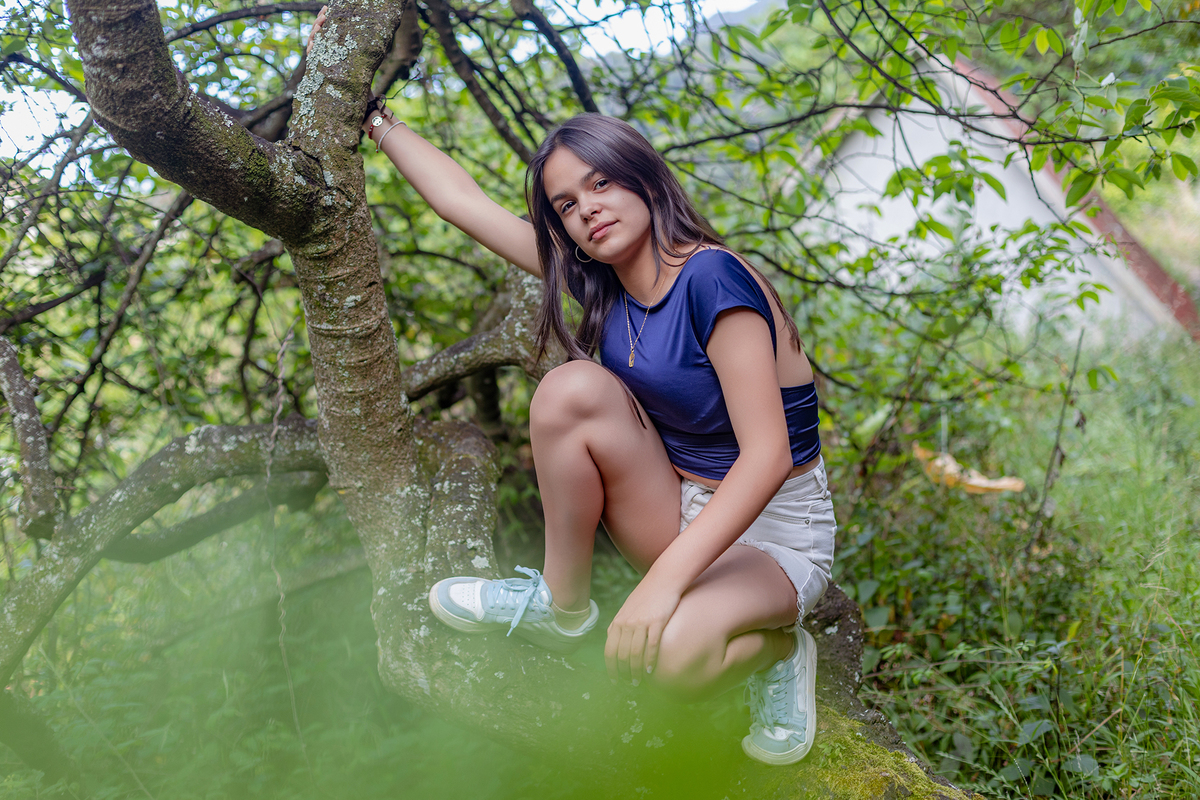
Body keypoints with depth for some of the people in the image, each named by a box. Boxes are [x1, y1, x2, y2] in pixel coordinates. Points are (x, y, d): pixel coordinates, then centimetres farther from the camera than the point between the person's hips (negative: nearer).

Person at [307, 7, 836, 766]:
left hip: (774, 537, -6)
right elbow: (465, 202, 4)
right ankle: (561, 605, -4)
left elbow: (767, 457, -28)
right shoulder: (601, 277, -1)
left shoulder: (711, 278, -22)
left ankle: (774, 649, -1)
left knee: (666, 655, -37)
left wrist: (663, 580, -35)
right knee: (574, 389, -20)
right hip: (682, 518, 6)